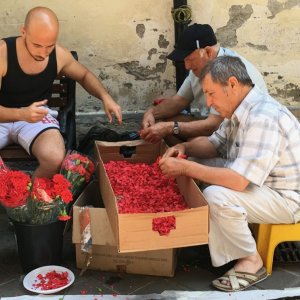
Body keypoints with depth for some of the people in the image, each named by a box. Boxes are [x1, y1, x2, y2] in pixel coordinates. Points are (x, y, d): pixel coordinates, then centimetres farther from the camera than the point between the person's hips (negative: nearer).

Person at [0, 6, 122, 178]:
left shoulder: (59, 55, -8)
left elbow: (84, 75, 12)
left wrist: (105, 97, -7)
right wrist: (21, 114, -40)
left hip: (37, 116, 2)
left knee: (55, 159, -30)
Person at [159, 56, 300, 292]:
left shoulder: (262, 118, -30)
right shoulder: (241, 110, 2)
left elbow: (238, 181, -35)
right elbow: (215, 144, 14)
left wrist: (185, 168, -27)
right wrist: (185, 147, -6)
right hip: (259, 184, 10)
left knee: (216, 197, -31)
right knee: (198, 166, 7)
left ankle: (251, 263, -9)